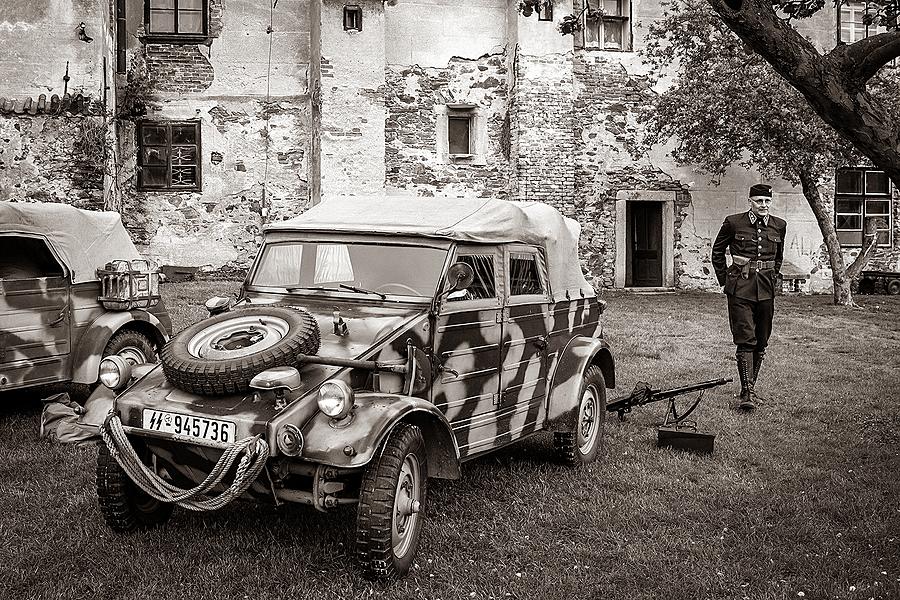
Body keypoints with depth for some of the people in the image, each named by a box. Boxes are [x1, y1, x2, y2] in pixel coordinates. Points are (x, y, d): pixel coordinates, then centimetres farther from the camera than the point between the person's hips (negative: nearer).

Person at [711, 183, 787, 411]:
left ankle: (751, 386, 20)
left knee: (761, 341, 8)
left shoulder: (779, 226, 6)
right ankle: (747, 392, -12)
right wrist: (724, 280, 8)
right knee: (745, 339, -11)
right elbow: (717, 251, 10)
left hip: (766, 289, 4)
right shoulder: (734, 222, -3)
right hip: (740, 287, -4)